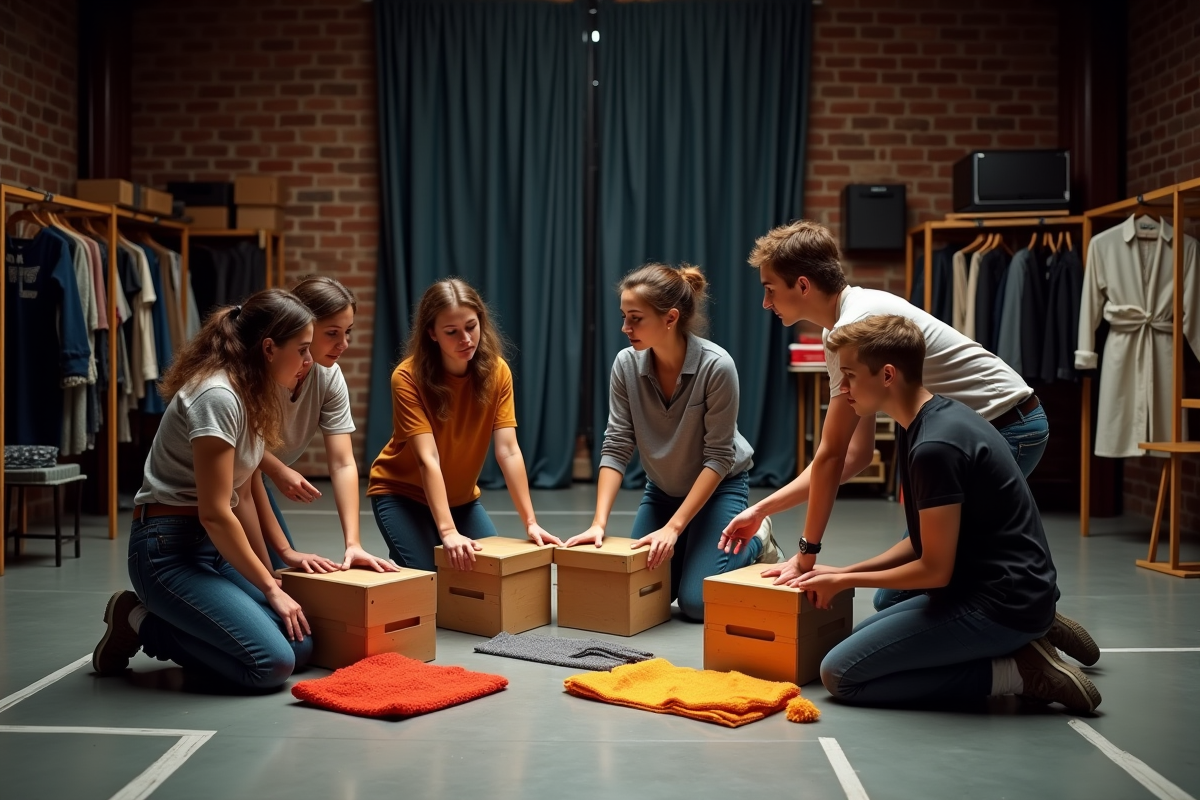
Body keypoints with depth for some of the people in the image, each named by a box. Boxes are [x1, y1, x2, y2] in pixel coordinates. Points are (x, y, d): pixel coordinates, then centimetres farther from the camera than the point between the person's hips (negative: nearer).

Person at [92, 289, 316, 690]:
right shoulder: (217, 396, -21)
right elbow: (215, 513, -22)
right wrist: (270, 589, -14)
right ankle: (140, 621, 0)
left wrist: (268, 574, 10)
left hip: (213, 545, 9)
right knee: (271, 663, -19)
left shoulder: (249, 395, 8)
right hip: (168, 548, -9)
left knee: (300, 646, -3)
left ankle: (158, 624, 10)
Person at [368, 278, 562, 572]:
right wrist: (448, 532, -43)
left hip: (461, 498, 4)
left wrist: (530, 522, -27)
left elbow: (508, 451, -19)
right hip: (401, 494, -4)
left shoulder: (497, 371, -15)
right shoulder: (408, 377, -26)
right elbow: (428, 459, -33)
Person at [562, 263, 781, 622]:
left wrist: (673, 527, -29)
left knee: (696, 602, -14)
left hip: (719, 485, -4)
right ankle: (686, 547, 26)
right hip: (662, 489, 4)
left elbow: (718, 457, -25)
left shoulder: (716, 366, -29)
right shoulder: (626, 364, -17)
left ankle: (756, 541, 13)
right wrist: (599, 522, -24)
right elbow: (616, 447, -15)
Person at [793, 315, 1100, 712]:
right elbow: (927, 541, 15)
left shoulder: (935, 445, -23)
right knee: (860, 639, 18)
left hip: (1000, 604, -10)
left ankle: (1014, 671, -7)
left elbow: (935, 569, -19)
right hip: (989, 591, 10)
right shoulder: (939, 417, 8)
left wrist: (844, 581, -6)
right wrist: (845, 571, 9)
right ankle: (1017, 645, 10)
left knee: (841, 674, -9)